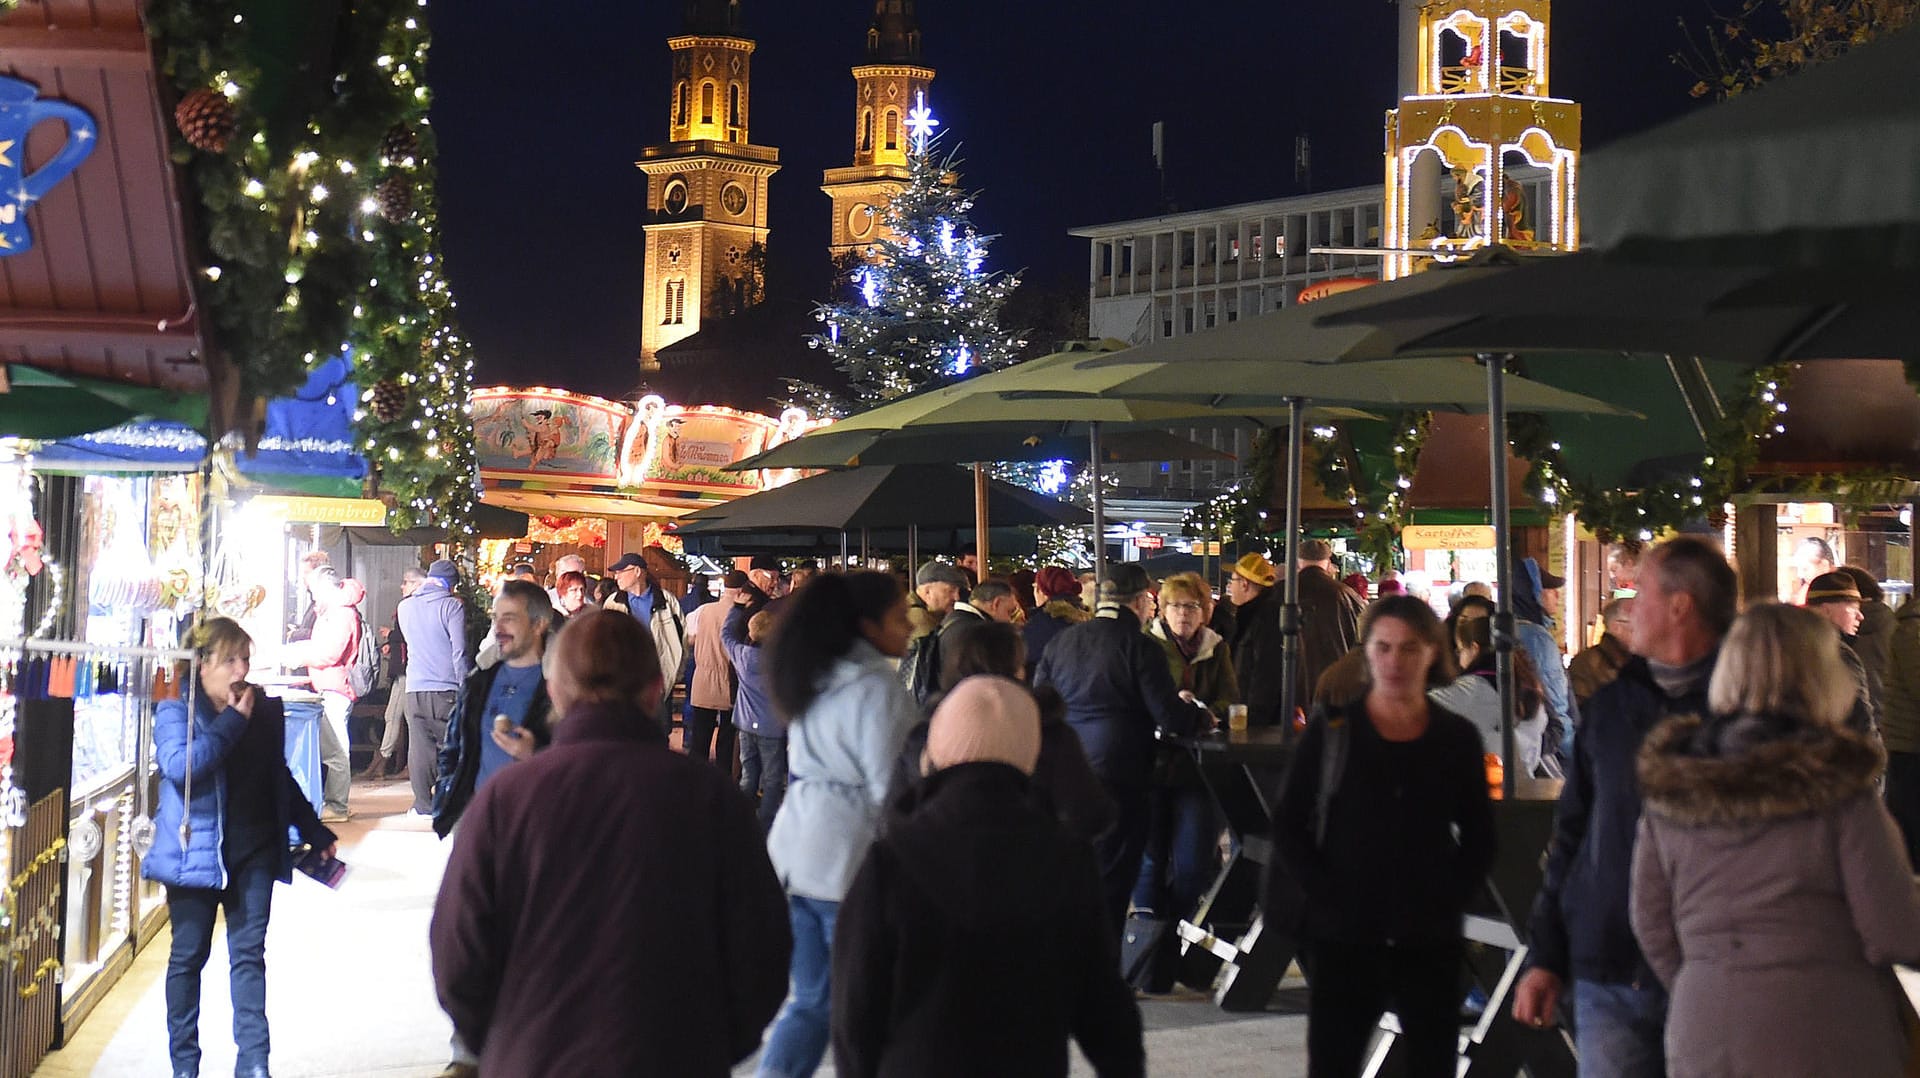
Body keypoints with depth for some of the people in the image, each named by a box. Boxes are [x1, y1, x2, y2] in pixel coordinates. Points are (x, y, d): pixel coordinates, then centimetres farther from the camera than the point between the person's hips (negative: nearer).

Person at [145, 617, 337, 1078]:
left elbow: (281, 776, 20)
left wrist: (313, 831, 22)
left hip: (254, 853, 3)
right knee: (188, 955, 6)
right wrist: (232, 723, -21)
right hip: (195, 850, -3)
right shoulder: (175, 711, -5)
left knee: (249, 954, 1)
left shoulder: (266, 710, 7)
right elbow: (179, 765, -25)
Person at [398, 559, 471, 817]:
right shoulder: (453, 606, -7)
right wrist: (466, 687, -4)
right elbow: (460, 651, -10)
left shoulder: (406, 606, 7)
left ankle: (423, 803, 6)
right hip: (447, 688, -3)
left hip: (415, 689, 4)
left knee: (420, 746, 5)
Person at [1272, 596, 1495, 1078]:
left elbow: (1479, 838, 12)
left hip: (1431, 940, 2)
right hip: (1344, 936, -2)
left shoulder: (1458, 738, 5)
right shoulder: (1331, 729, 0)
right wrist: (1326, 895, -8)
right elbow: (1289, 825, 2)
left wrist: (1450, 900, -1)